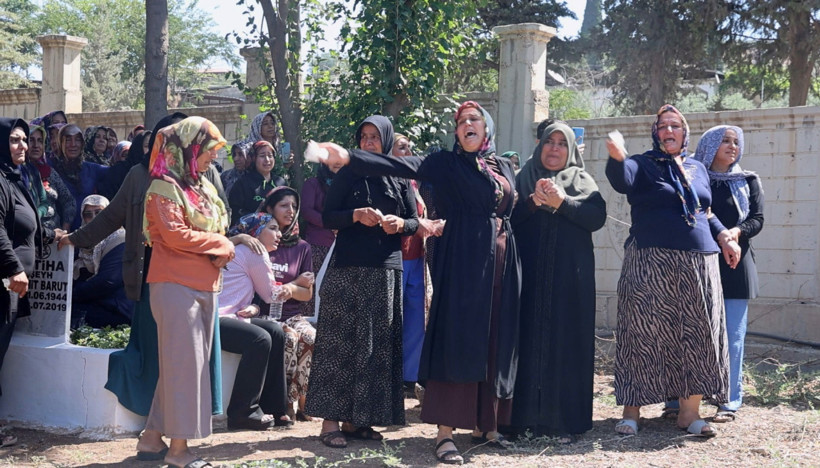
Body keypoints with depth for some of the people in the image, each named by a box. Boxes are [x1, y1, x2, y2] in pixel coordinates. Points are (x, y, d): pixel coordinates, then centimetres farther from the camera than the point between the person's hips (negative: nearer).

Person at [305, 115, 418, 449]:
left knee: (378, 346, 2)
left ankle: (356, 418, 9)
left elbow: (414, 222, 12)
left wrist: (400, 224, -10)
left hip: (386, 271, 3)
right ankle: (331, 419, -3)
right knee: (340, 342, -6)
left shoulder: (400, 179, 11)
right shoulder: (348, 174, 5)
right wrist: (356, 215, -18)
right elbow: (327, 217, 0)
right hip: (348, 269, -3)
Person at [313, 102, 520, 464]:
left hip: (500, 264, 5)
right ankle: (445, 434, -8)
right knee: (457, 340, -9)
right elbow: (400, 166, -12)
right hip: (463, 260, -5)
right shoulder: (447, 163, 1)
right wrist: (349, 158, -23)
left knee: (493, 343, 7)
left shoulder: (504, 167, 16)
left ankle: (483, 424, 19)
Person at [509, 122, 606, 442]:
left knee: (567, 343, -3)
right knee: (530, 340, -4)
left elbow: (597, 216, -4)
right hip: (530, 275, 1)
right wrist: (533, 202, -12)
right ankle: (527, 417, 1)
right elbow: (509, 218, 3)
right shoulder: (524, 179, 15)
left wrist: (562, 203, -15)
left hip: (570, 277, 0)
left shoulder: (582, 180, 13)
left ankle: (564, 420, 0)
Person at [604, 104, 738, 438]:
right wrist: (617, 157, -41)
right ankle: (631, 410, 1)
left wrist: (724, 236, 12)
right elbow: (622, 181, -21)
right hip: (650, 265, -5)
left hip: (698, 265, 5)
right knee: (643, 334, -5)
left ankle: (690, 412, 6)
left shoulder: (698, 169, 18)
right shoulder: (643, 165, 2)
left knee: (696, 336, 2)